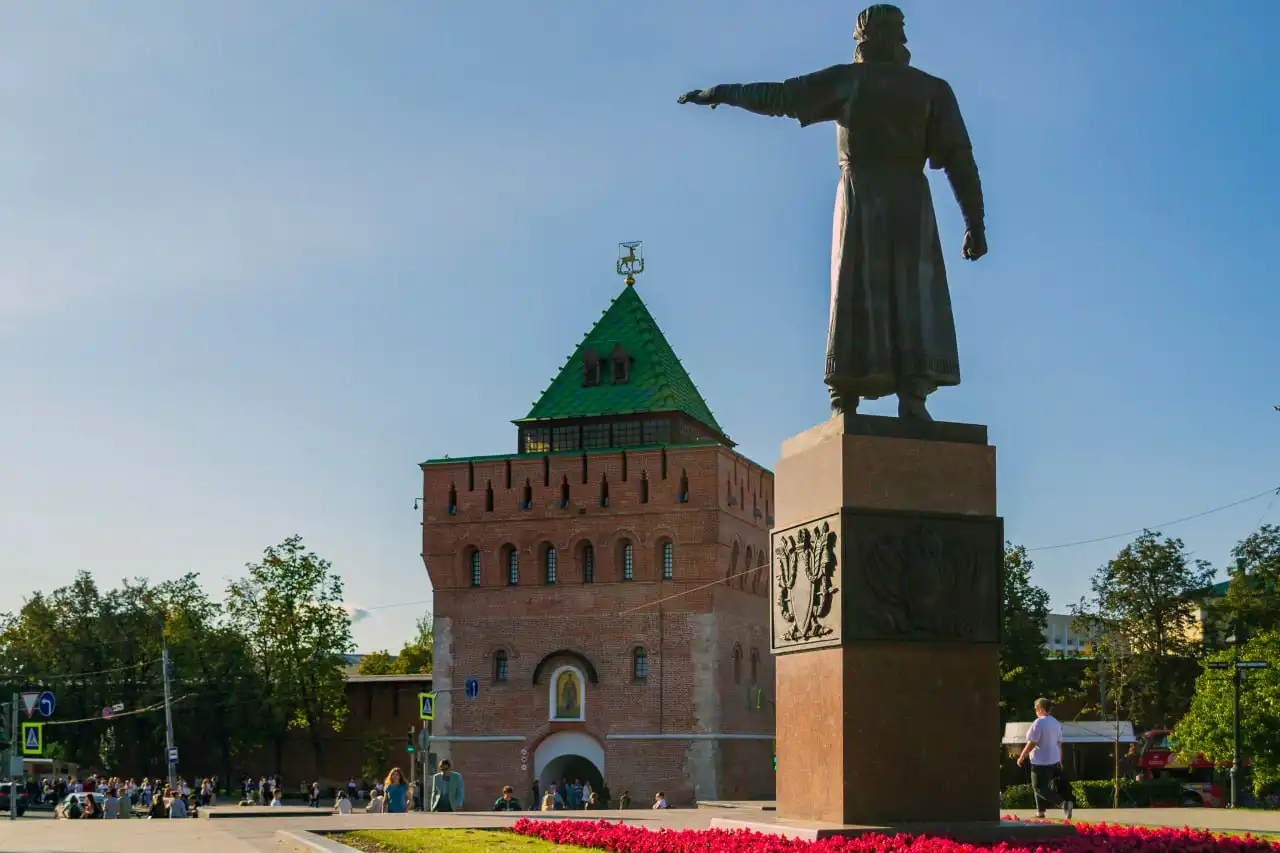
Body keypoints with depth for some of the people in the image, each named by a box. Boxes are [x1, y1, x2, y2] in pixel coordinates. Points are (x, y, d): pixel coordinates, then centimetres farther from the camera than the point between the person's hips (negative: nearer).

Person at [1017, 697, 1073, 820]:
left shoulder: (1039, 723, -17)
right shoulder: (1056, 723, 9)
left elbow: (1031, 743, -19)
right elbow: (1059, 743, 14)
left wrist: (1021, 757, -9)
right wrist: (1060, 761, 21)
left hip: (1040, 761, -9)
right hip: (1053, 760, 9)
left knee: (1039, 787, -5)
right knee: (1040, 786, 17)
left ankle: (1064, 803, -19)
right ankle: (1040, 811, 17)